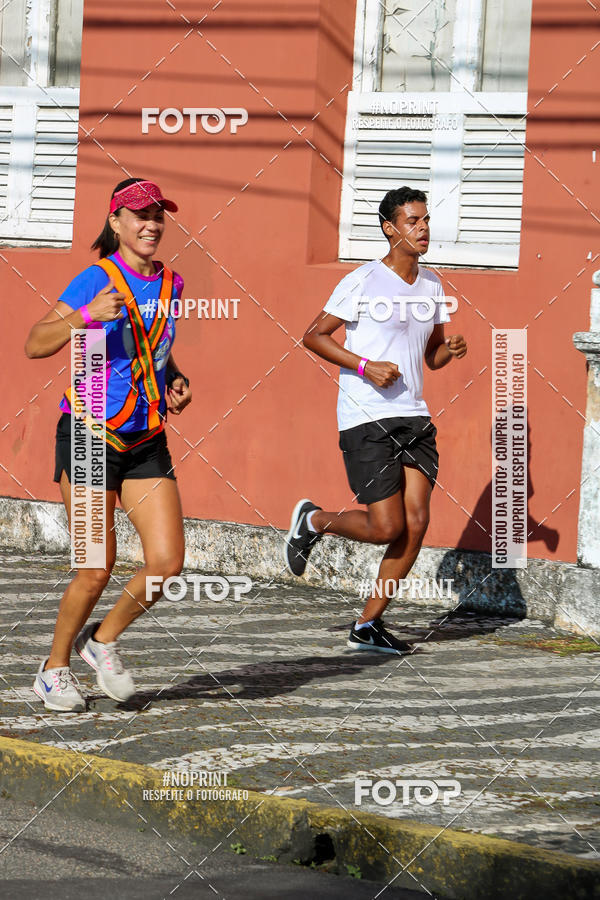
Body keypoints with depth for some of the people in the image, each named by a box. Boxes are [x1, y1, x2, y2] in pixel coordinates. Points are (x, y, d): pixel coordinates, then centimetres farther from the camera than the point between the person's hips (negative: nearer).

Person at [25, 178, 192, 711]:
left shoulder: (169, 285, 9)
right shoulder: (96, 281, -10)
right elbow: (35, 345, -18)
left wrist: (177, 382, 8)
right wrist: (86, 316, -32)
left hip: (146, 443, 5)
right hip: (89, 435, -5)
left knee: (168, 561, -7)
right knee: (97, 569, -5)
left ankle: (103, 640, 18)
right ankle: (55, 668, 18)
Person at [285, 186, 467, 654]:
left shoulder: (431, 285, 13)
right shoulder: (363, 282, -7)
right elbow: (313, 335, -4)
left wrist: (450, 350, -2)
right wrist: (365, 366, -15)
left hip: (414, 416, 6)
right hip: (365, 419, -6)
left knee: (416, 522, -4)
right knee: (386, 527, -10)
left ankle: (368, 625, 7)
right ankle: (312, 521, 19)